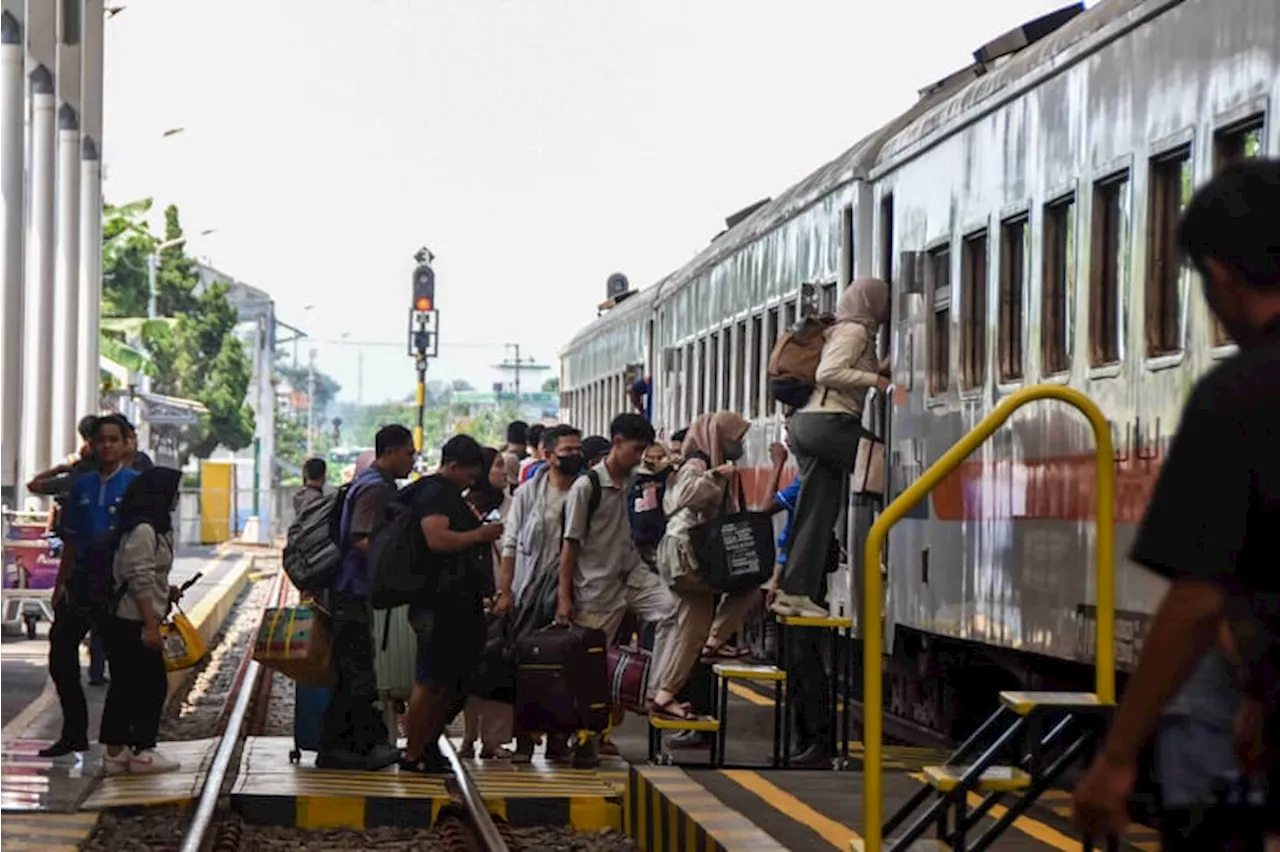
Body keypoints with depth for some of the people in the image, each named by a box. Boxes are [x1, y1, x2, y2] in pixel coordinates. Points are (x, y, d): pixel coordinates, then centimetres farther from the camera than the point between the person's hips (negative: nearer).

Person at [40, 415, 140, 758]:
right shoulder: (81, 486, 11)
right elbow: (71, 540, 15)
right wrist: (61, 583, 12)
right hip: (82, 582, 5)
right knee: (61, 655, 5)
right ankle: (74, 733, 16)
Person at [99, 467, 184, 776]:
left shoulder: (154, 529, 14)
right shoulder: (143, 531, -17)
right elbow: (139, 581, -21)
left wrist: (167, 592, 12)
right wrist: (151, 625, -21)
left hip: (124, 622, 10)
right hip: (133, 622, -10)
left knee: (125, 685, 12)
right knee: (152, 684, -2)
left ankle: (115, 751, 16)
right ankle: (142, 752, 5)